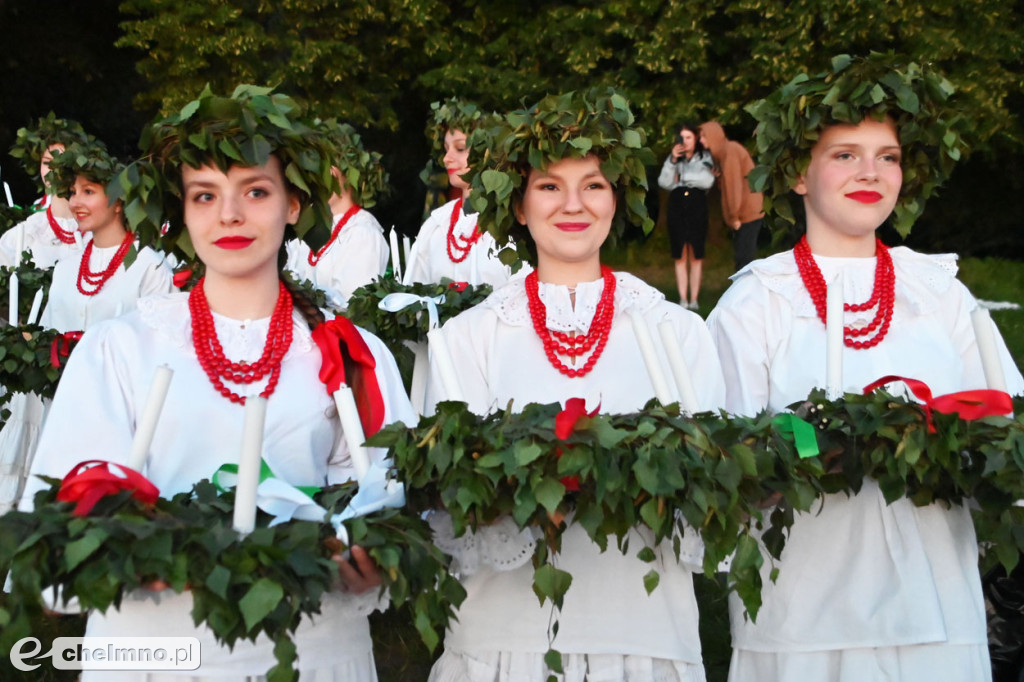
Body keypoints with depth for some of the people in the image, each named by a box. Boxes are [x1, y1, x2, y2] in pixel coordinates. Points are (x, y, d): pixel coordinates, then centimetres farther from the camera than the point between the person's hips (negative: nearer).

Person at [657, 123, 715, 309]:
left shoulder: (705, 158, 6)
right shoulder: (673, 158, 10)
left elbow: (708, 181, -9)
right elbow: (664, 183, -2)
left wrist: (682, 177, -4)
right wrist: (673, 160, -11)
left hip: (697, 207, -2)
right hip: (677, 208, 2)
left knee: (696, 256, 1)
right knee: (680, 257, 1)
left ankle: (694, 299, 2)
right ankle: (683, 300, 2)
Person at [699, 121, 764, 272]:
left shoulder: (730, 150, -14)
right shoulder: (724, 152, 16)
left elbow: (734, 184, -17)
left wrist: (734, 216, -15)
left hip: (748, 213, -10)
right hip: (745, 213, 10)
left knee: (743, 258, -9)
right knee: (742, 257, 13)